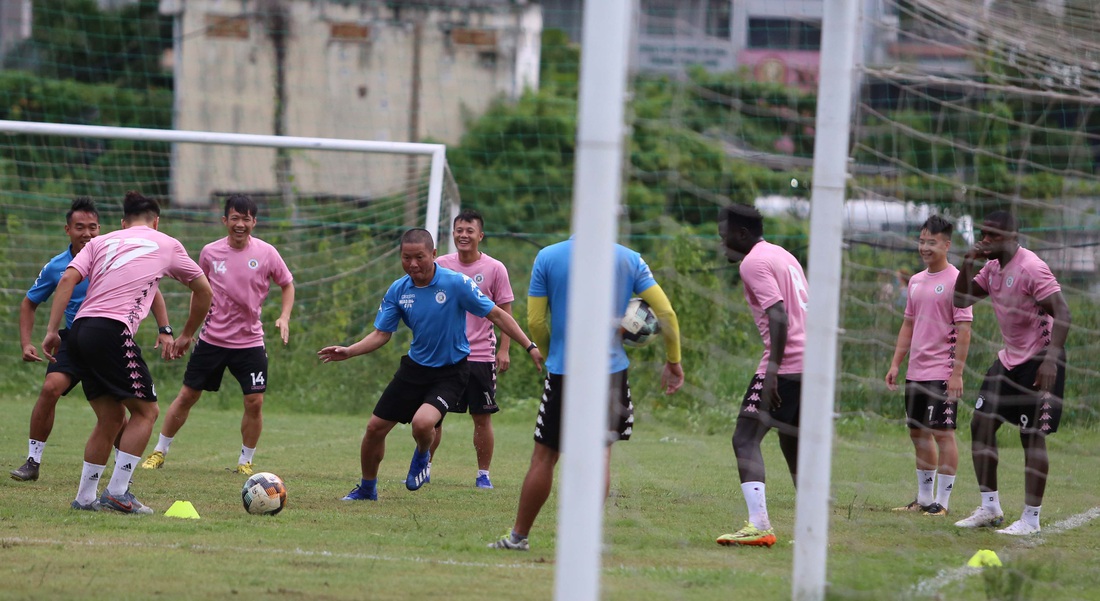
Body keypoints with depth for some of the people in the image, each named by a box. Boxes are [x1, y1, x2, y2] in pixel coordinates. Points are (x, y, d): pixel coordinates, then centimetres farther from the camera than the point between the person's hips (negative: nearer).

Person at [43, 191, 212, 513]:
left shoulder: (101, 242, 22)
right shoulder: (167, 245, 17)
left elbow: (68, 278, 5)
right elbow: (203, 290, 27)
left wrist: (52, 330, 3)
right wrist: (186, 336, 39)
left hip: (80, 330, 5)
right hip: (112, 330, -5)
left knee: (112, 417, 15)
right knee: (145, 411, 4)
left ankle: (84, 497, 13)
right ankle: (118, 492, -6)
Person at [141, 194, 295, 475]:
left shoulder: (266, 253, -6)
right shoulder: (210, 252, -2)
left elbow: (287, 284, 7)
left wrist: (284, 317, -7)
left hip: (250, 341, -1)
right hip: (212, 338, 1)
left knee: (255, 402, -7)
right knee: (187, 396, 3)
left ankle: (245, 462, 9)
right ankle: (159, 452, 16)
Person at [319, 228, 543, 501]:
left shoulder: (456, 283, -18)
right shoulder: (398, 291, -5)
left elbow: (496, 315, -12)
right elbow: (381, 334, 1)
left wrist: (529, 346, -17)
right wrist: (348, 351, -14)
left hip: (450, 372, -5)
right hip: (415, 367, 5)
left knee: (422, 422, -29)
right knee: (375, 428, 5)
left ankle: (422, 457, 8)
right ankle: (367, 489, 31)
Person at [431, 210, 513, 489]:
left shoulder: (495, 269, -2)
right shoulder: (441, 265, 4)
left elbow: (505, 312, 1)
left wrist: (503, 350, -6)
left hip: (481, 355, -2)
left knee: (482, 417, 1)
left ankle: (483, 474, 11)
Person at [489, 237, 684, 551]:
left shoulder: (547, 257, -3)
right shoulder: (630, 260, 0)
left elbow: (535, 322, -1)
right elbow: (666, 312, -1)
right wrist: (673, 362, 10)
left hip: (563, 372, -1)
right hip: (612, 370, 1)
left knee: (544, 458, 7)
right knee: (601, 454, 10)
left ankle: (518, 537, 15)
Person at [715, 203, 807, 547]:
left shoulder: (753, 263, -7)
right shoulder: (783, 256, 21)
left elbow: (779, 315, -19)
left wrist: (773, 368, -23)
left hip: (785, 365, -9)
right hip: (813, 361, 9)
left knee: (745, 439, -10)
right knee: (793, 445, 19)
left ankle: (759, 526, -22)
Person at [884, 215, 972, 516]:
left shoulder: (955, 281, -9)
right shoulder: (916, 281, 14)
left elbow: (964, 329, -13)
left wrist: (957, 372, -18)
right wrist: (896, 364, 15)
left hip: (942, 373, -8)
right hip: (916, 372, 8)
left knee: (942, 433, -7)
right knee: (918, 432, 12)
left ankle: (942, 501, -3)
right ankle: (923, 498, 20)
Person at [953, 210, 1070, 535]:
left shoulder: (1031, 268, -18)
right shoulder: (992, 267, 8)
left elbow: (1062, 313, -23)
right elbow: (961, 299, 15)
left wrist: (1051, 359, -31)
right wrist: (968, 264, -2)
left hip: (1038, 361, -9)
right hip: (1009, 358, 9)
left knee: (1032, 436, -7)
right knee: (981, 424, 7)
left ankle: (1031, 518, -2)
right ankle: (990, 508, 16)